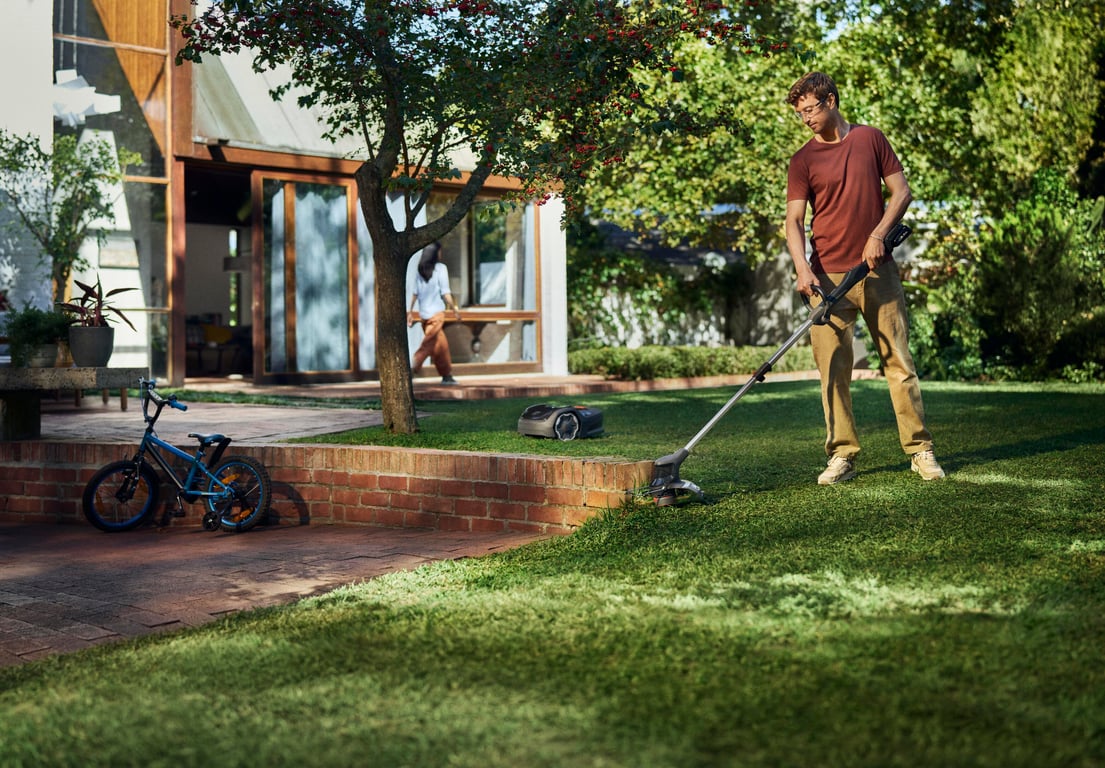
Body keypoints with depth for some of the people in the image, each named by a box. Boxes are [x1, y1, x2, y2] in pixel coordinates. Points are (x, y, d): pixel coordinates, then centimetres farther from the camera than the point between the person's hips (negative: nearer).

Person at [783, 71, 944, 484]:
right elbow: (794, 221, -4)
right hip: (828, 277, 0)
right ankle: (842, 456, 6)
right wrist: (803, 271, -20)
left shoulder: (870, 139, 7)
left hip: (878, 270, 0)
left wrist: (878, 234, -8)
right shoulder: (802, 160, 4)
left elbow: (901, 192, 8)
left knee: (899, 361, 2)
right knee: (833, 369, -2)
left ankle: (920, 450, 9)